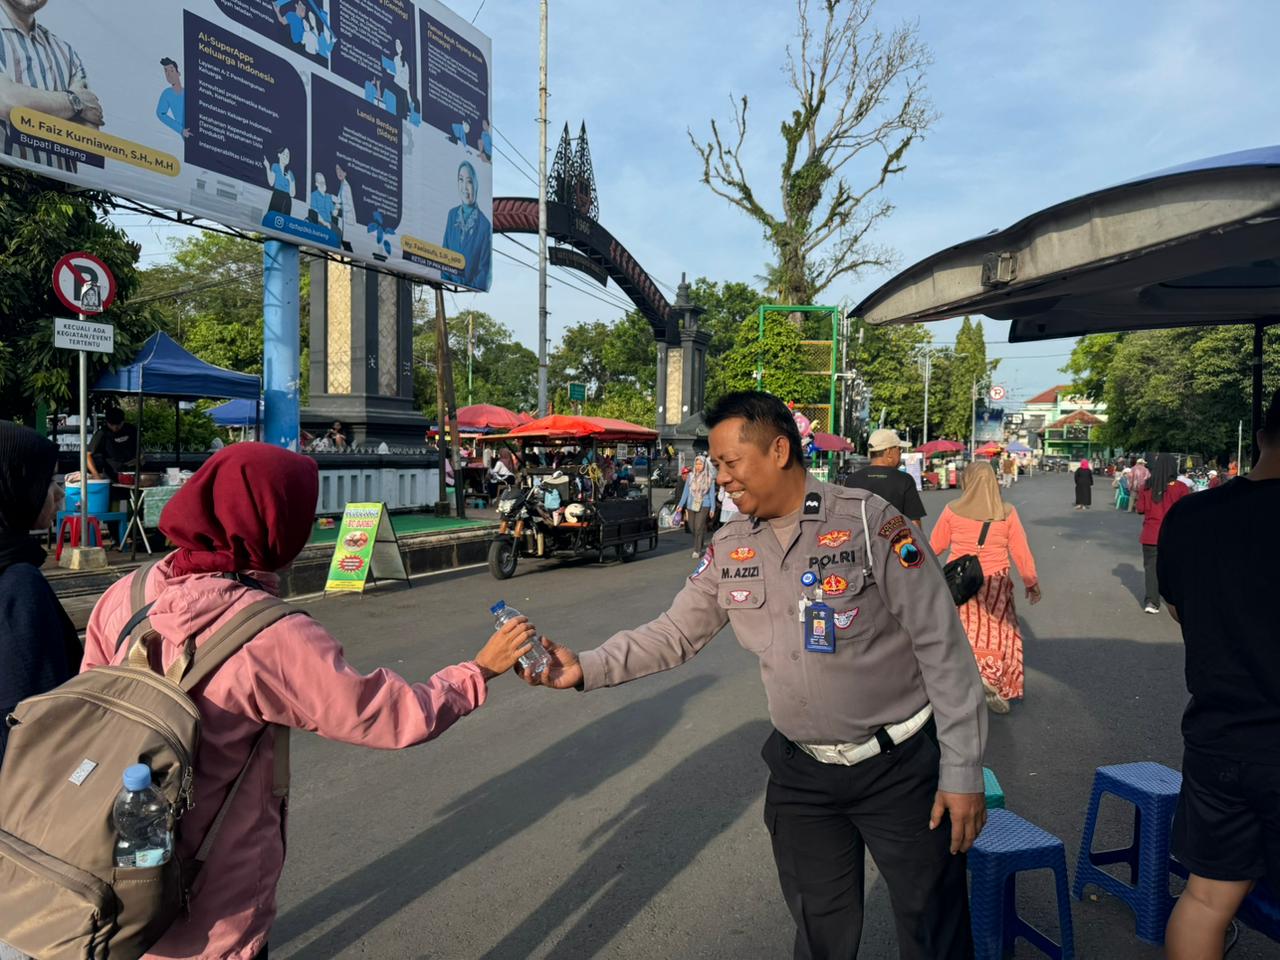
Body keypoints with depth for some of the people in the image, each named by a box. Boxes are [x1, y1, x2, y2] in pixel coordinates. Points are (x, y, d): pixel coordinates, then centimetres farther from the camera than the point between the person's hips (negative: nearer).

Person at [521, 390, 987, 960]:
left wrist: (962, 771, -12)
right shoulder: (728, 549, -2)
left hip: (900, 766, -4)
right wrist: (586, 668, -10)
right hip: (802, 773, 4)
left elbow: (942, 649, -14)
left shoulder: (870, 522, -17)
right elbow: (674, 635, 3)